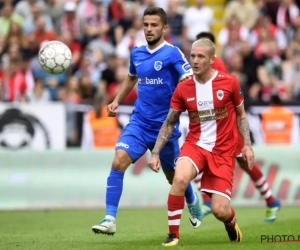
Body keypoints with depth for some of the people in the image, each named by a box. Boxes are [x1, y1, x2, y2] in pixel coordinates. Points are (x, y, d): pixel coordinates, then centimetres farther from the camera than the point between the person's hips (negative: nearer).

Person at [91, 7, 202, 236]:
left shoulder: (172, 53, -11)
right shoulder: (137, 53, 6)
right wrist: (117, 101, 16)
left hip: (165, 125, -3)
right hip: (139, 122, 3)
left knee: (173, 176, 14)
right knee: (118, 162, -18)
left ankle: (193, 202, 48)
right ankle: (110, 219, -18)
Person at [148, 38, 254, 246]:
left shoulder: (229, 82, -7)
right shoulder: (183, 89, -3)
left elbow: (241, 115, 7)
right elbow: (169, 123, 7)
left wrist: (247, 145, -2)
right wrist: (156, 153, 0)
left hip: (223, 151, -1)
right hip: (195, 144, 1)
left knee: (220, 211, -8)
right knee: (180, 178, -32)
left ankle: (231, 223, 33)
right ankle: (173, 235, -16)